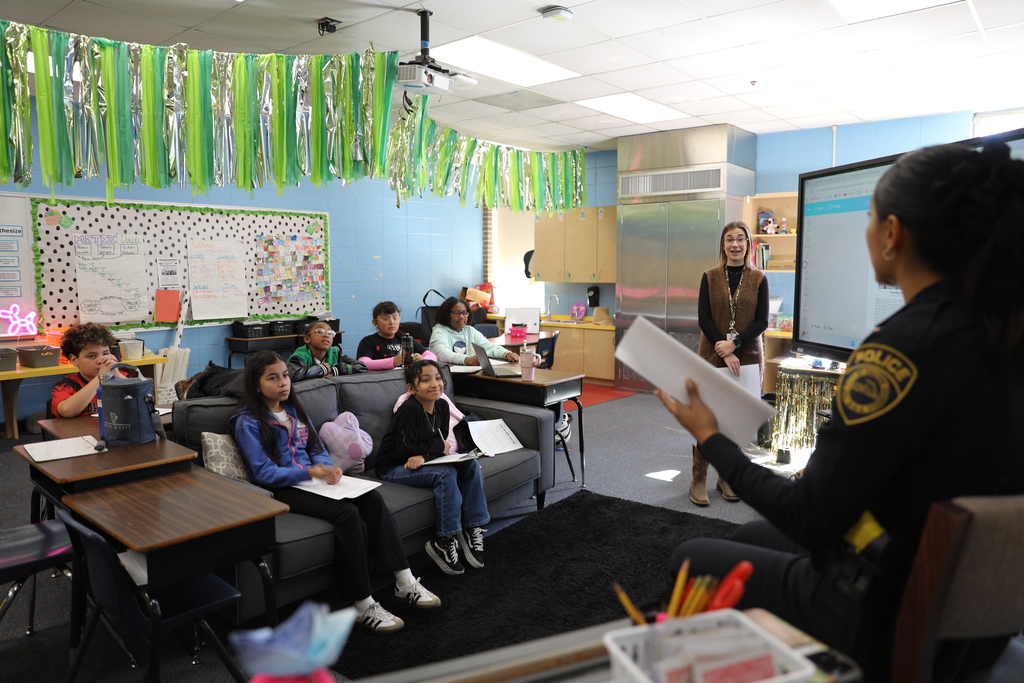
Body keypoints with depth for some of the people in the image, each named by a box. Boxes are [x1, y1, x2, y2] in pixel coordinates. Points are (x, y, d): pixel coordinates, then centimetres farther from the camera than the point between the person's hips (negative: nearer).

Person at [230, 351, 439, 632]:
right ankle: (363, 606, -24)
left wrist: (328, 468, -8)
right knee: (347, 513, -30)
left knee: (372, 499, -18)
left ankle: (404, 582, -16)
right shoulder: (248, 422, -6)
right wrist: (309, 472, -26)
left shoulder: (294, 409, 16)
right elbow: (263, 473, -14)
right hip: (281, 489, -7)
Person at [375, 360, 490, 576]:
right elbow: (405, 451, -24)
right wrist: (438, 447, -12)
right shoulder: (410, 410, -22)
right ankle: (444, 542, -20)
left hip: (419, 463, 8)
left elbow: (442, 441, 0)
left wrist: (424, 455, -21)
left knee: (471, 464, -8)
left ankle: (472, 529, -5)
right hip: (392, 468, -7)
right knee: (446, 474, -29)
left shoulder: (441, 406, -1)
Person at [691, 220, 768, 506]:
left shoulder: (758, 279, 3)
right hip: (712, 358, -1)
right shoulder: (710, 277, 2)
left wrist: (734, 343, -16)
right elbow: (703, 319, -5)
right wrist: (725, 352, -15)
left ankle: (727, 478, 21)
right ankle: (698, 480, 7)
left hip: (747, 359, 1)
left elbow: (762, 322, -2)